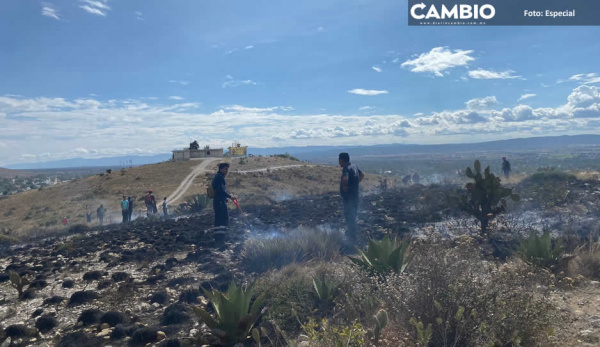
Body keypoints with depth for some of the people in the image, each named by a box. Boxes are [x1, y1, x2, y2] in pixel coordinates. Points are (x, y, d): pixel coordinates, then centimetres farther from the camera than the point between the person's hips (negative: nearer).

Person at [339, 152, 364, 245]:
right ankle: (353, 234, 31)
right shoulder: (354, 166, 10)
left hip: (349, 197, -10)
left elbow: (345, 179, -39)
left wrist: (344, 186, -21)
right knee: (352, 216, 20)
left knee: (349, 217, -3)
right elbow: (362, 175, 26)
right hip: (355, 196, 10)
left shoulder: (346, 169, -19)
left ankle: (352, 239, 3)